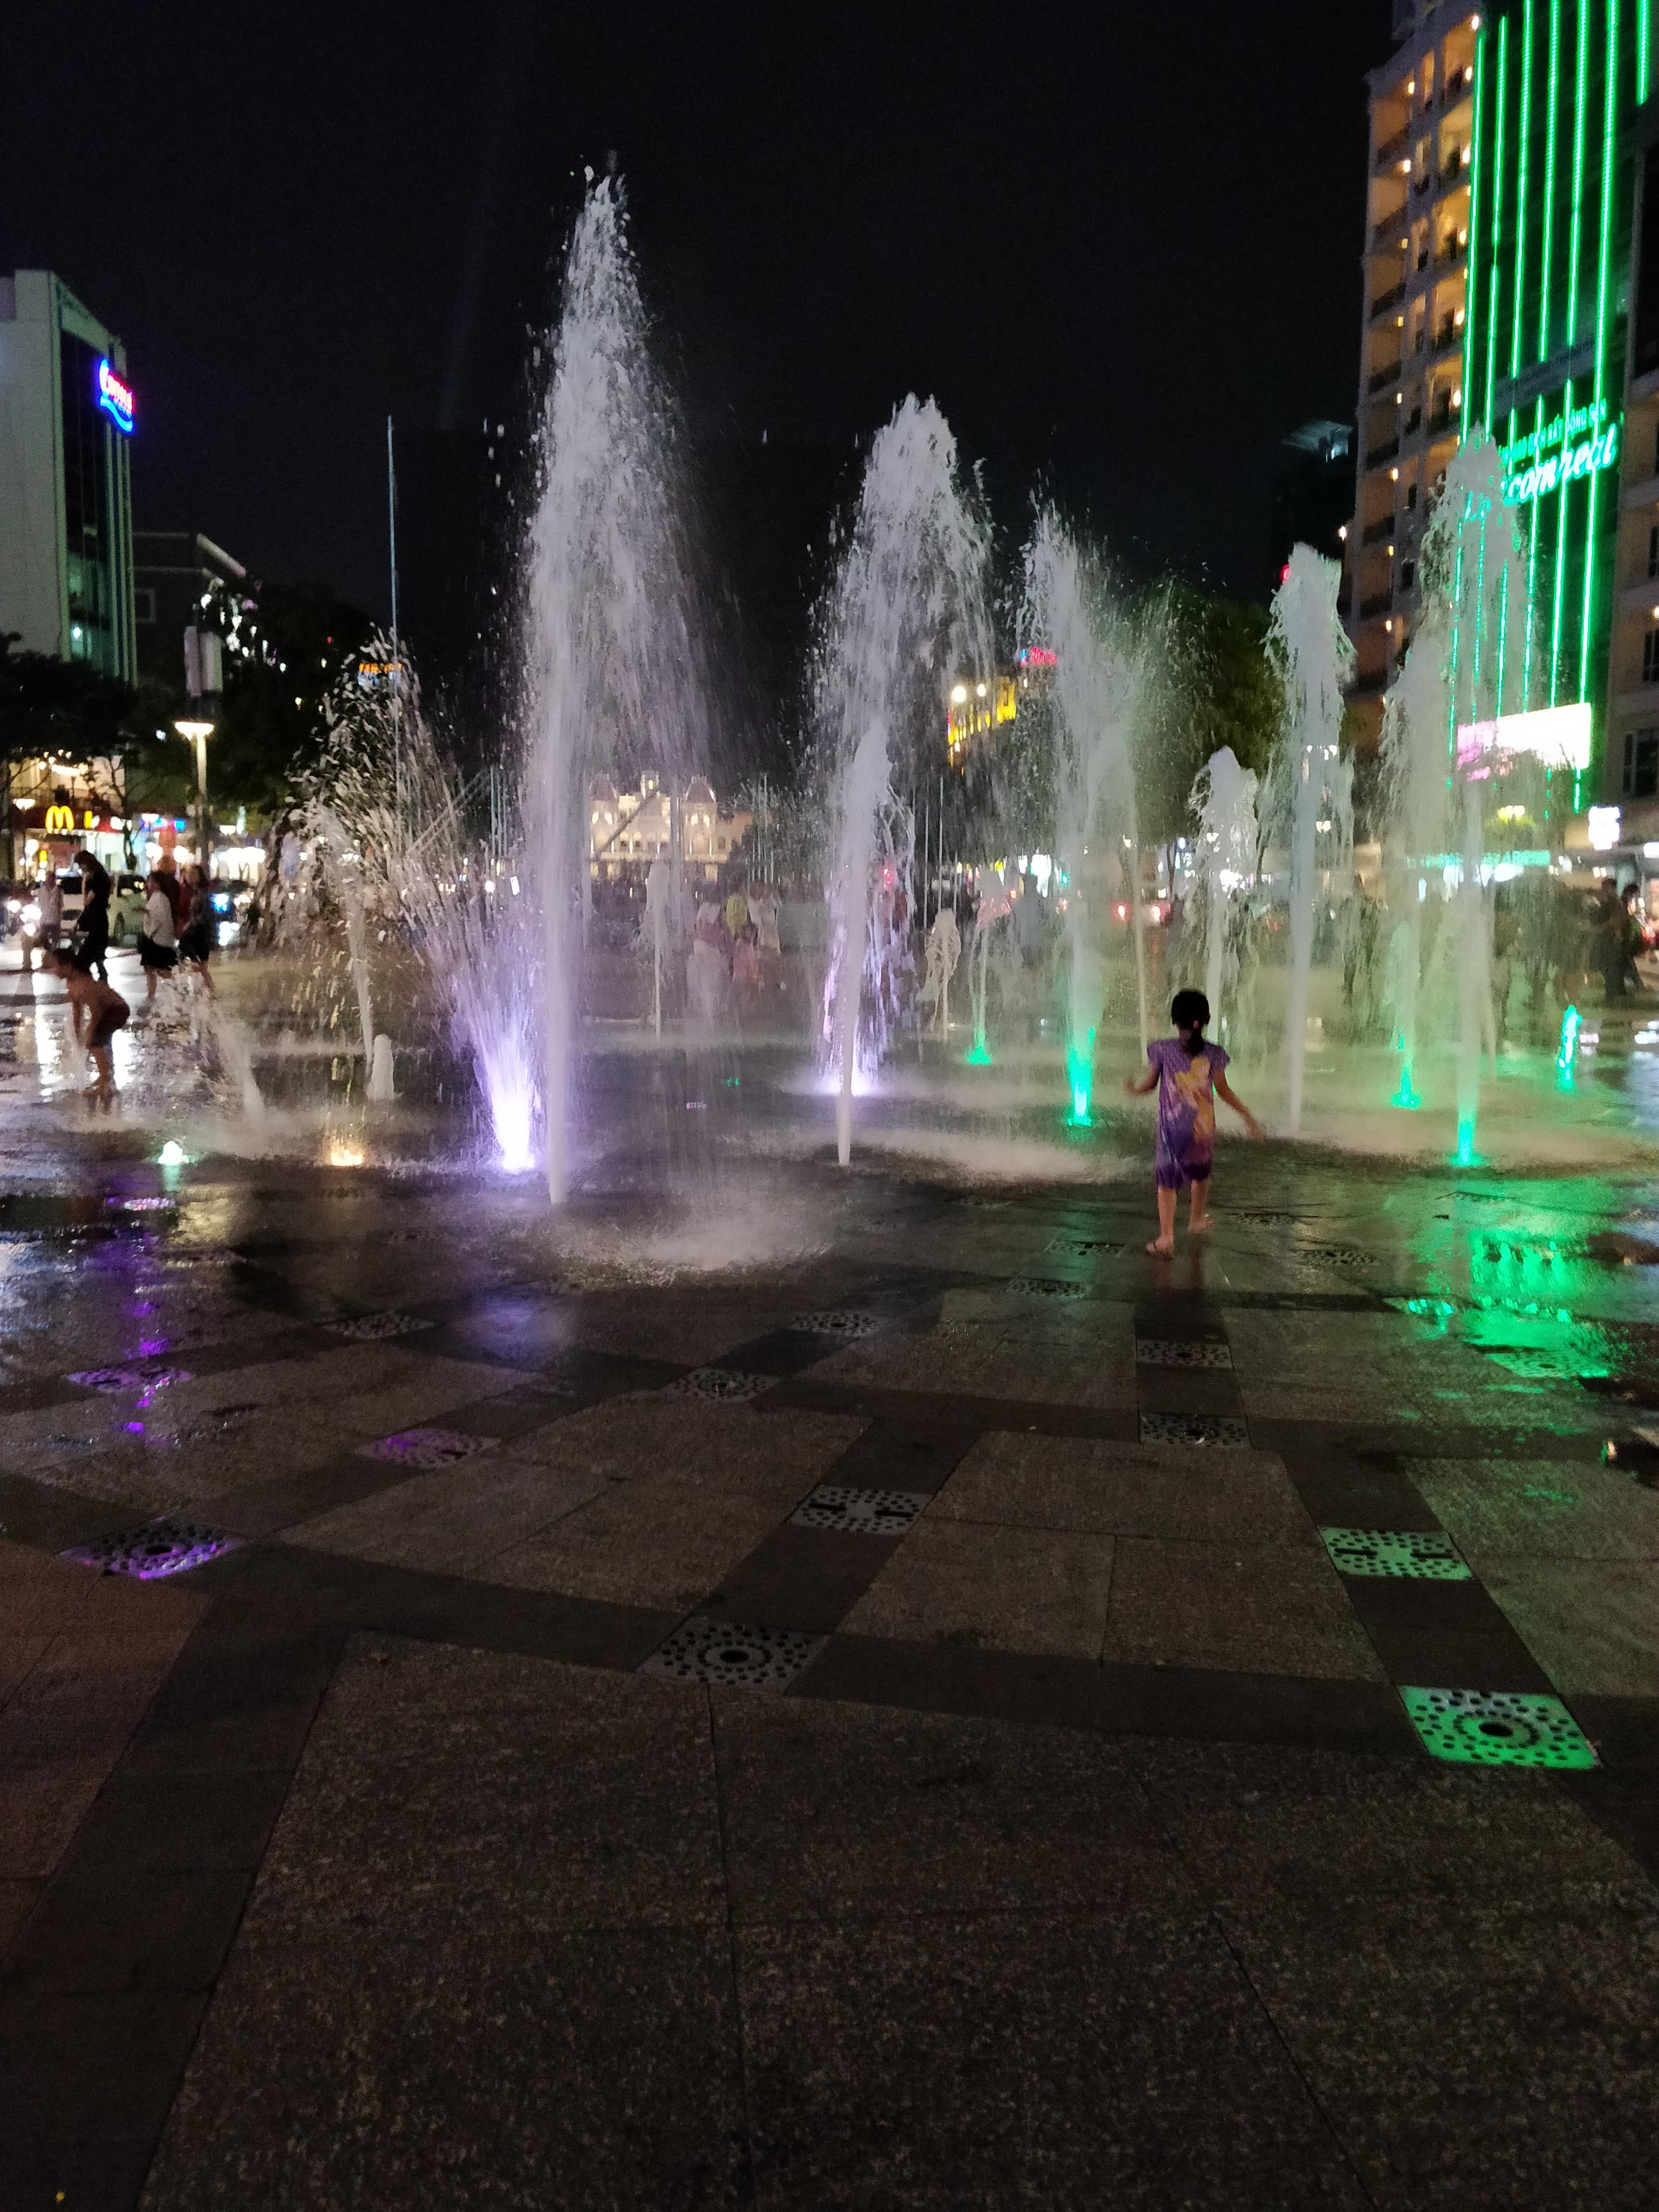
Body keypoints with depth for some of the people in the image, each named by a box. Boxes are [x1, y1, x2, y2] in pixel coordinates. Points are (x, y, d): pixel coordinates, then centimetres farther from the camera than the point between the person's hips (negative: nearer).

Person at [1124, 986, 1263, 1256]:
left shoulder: (1163, 1050, -10)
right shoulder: (1213, 1053, -7)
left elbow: (1149, 1084, -2)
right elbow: (1223, 1091, -4)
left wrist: (1133, 1089, 21)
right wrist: (1247, 1115, 8)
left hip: (1172, 1126, -2)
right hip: (1203, 1127, 2)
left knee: (1167, 1180, 5)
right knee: (1200, 1175, 24)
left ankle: (1166, 1237, -2)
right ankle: (1197, 1221, 42)